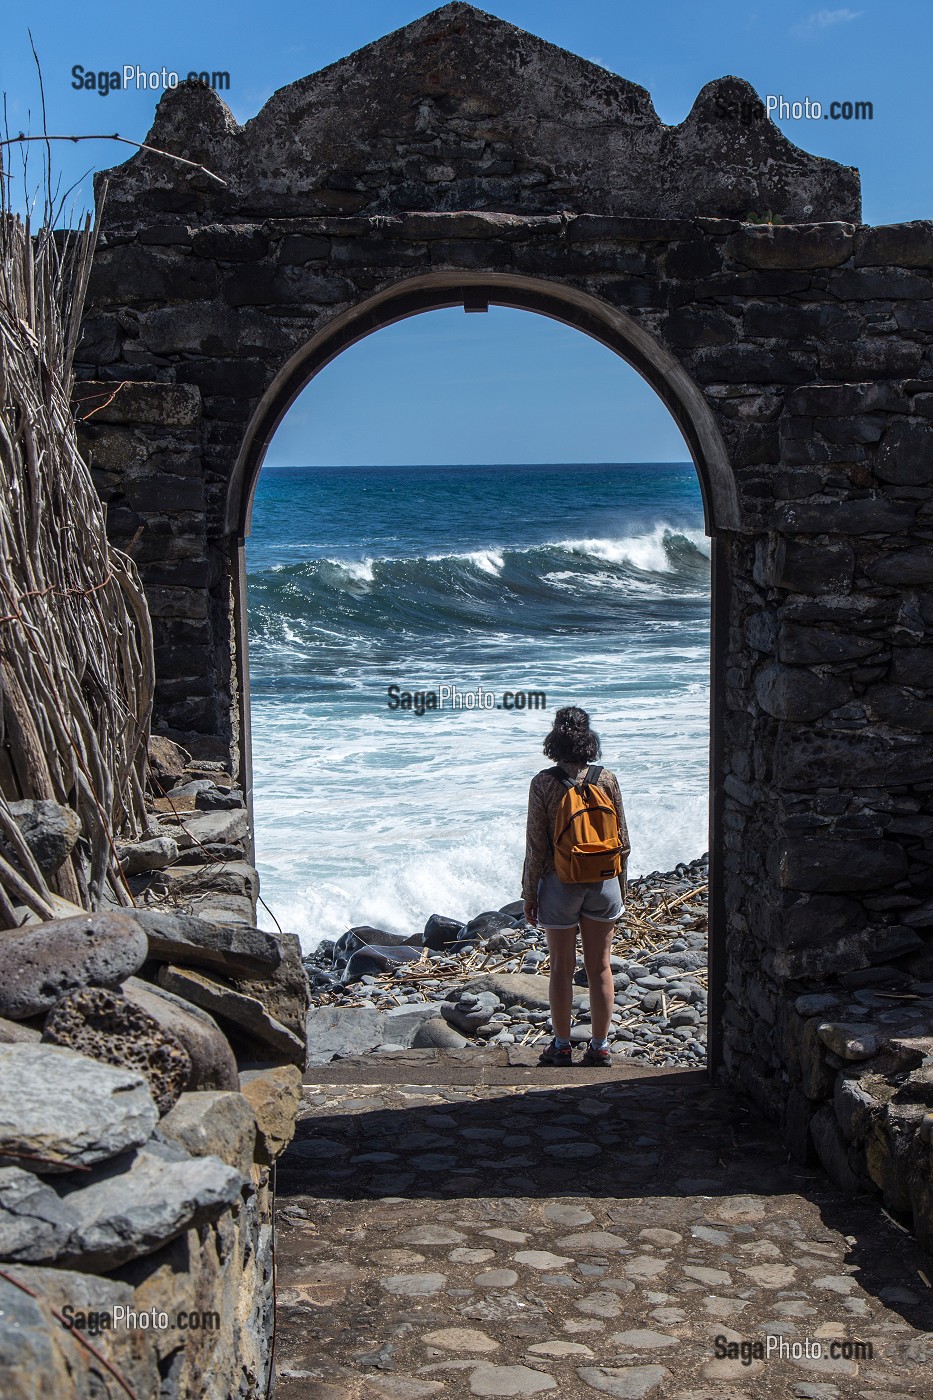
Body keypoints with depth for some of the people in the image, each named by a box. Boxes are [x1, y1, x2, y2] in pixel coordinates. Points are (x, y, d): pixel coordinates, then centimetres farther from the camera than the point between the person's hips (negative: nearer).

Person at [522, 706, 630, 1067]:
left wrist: (529, 894, 0)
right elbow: (622, 840, 1)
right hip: (603, 882, 2)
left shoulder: (543, 783, -11)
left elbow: (536, 845, -9)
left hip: (560, 884, -2)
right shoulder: (607, 780, -4)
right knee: (600, 966, 11)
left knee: (561, 967, 10)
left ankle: (561, 1047, 18)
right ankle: (599, 1047, 17)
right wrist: (620, 886, 14)